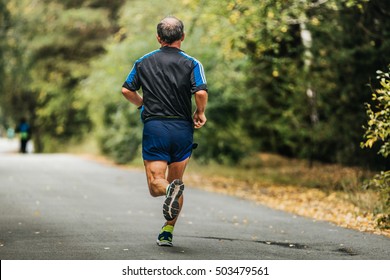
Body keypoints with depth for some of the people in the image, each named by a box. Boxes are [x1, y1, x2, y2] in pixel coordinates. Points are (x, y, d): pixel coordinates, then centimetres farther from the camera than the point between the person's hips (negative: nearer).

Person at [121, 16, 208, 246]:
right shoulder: (191, 63, -1)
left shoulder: (144, 62, 7)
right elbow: (201, 92, -15)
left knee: (155, 184, 1)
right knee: (176, 180, 15)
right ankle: (167, 232, 10)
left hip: (154, 126, 0)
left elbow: (127, 90, 9)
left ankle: (169, 189, -35)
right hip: (182, 128, 0)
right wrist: (200, 113, 4)